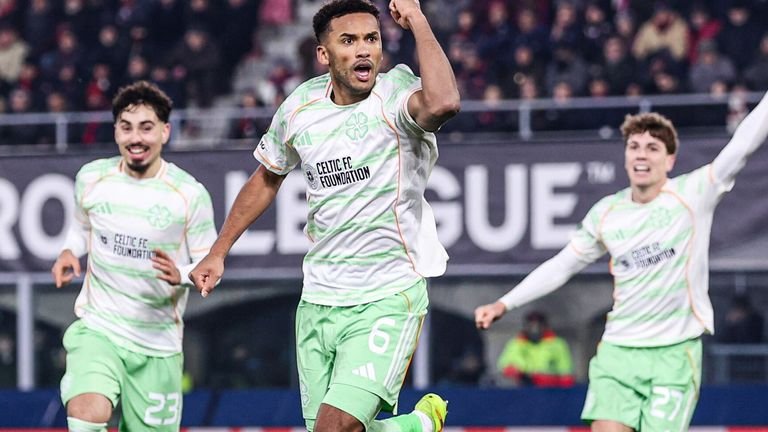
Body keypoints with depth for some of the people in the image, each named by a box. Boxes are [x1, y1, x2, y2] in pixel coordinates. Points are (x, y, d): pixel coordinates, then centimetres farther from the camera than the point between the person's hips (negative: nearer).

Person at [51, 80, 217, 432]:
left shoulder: (190, 194, -8)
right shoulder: (91, 178, 0)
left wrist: (179, 275, -23)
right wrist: (69, 252, 0)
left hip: (158, 345, 0)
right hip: (97, 328, 0)